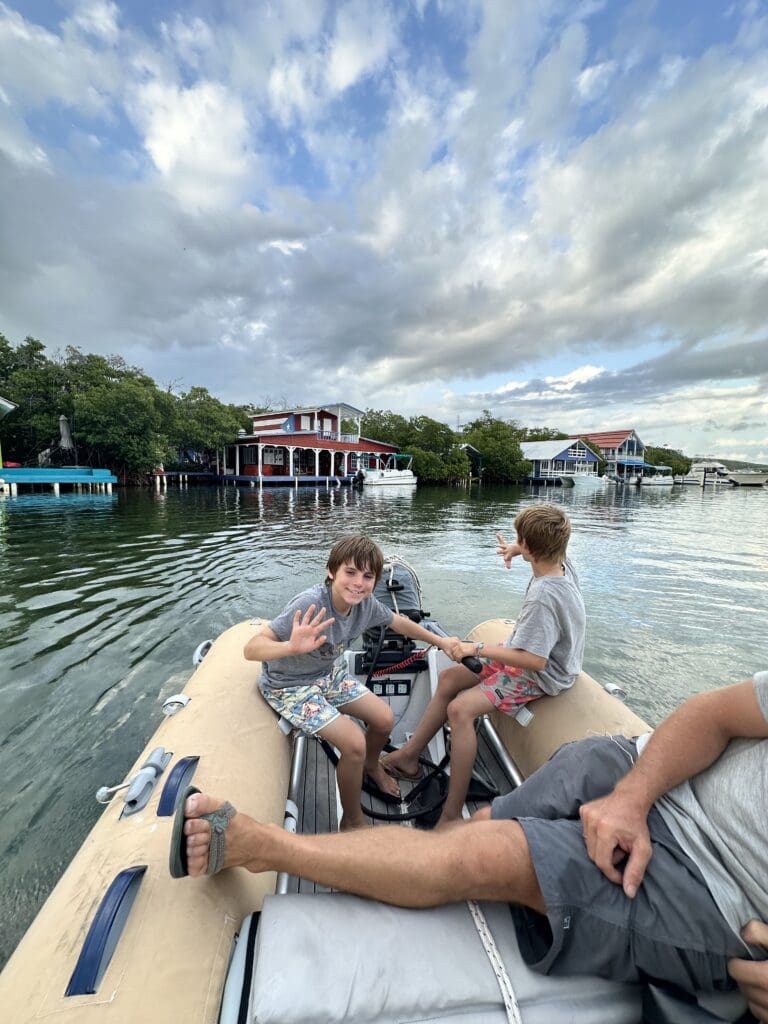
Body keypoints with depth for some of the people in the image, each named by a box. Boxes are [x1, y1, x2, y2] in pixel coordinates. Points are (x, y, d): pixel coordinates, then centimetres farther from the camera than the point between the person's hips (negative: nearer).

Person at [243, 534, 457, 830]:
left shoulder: (365, 603, -17)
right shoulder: (310, 604, -36)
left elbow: (399, 622, 3)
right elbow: (251, 649, -39)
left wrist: (440, 641, 11)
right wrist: (292, 647, -59)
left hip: (330, 674, 6)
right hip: (290, 687, -6)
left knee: (384, 719, 2)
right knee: (354, 743, -18)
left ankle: (371, 766, 37)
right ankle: (353, 821, 12)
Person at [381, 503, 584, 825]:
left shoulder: (542, 597, -34)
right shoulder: (562, 563, -8)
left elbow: (535, 660, -35)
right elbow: (552, 545, 18)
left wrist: (476, 649, -31)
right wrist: (515, 549, 11)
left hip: (541, 675, -10)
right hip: (527, 653, 10)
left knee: (460, 709, -27)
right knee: (448, 678, 7)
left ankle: (452, 815, -12)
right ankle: (409, 755, 17)